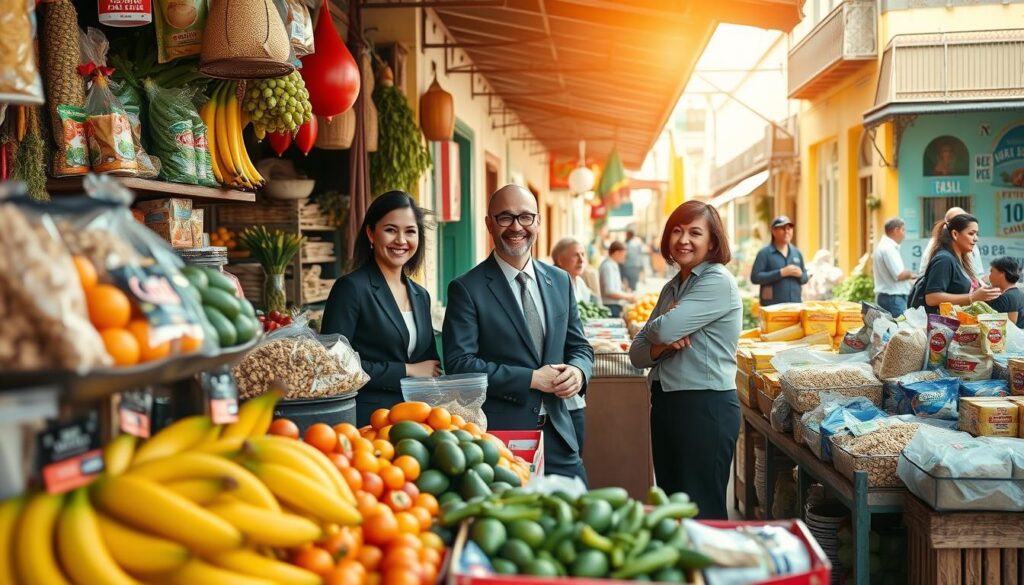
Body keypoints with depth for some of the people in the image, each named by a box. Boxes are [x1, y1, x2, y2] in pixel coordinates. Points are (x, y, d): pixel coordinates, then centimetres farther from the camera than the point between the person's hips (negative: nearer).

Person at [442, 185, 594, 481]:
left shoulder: (560, 281, 10)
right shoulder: (466, 288, -6)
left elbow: (579, 346, 15)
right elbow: (459, 364, -13)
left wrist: (578, 371, -8)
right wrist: (531, 379, -17)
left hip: (558, 434, 5)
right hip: (498, 435, -5)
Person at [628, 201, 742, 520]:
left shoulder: (718, 281, -11)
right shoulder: (672, 287, 13)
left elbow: (664, 330, -22)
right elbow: (637, 353, 9)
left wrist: (653, 330, 0)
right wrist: (661, 347, -12)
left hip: (706, 407, -8)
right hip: (665, 402, 8)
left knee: (702, 512, 1)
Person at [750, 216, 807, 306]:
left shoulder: (797, 253, 15)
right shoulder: (765, 253, -2)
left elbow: (805, 279, 21)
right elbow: (755, 277, -12)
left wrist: (800, 274, -4)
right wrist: (781, 273, -17)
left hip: (795, 305, 6)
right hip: (772, 307, -6)